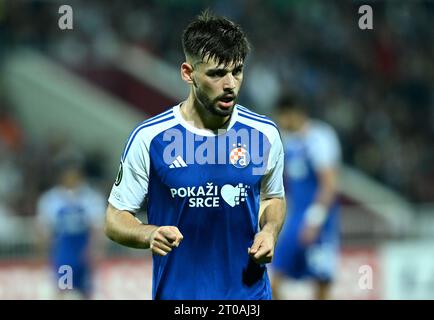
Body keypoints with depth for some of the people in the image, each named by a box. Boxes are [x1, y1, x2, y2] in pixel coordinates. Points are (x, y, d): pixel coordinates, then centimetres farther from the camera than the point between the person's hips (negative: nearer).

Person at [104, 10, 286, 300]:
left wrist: (269, 231, -5)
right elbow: (115, 219, -4)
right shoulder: (149, 138, -10)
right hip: (177, 294, -2)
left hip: (250, 291, 2)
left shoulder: (265, 134, -2)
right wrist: (150, 234, -24)